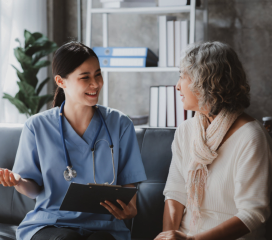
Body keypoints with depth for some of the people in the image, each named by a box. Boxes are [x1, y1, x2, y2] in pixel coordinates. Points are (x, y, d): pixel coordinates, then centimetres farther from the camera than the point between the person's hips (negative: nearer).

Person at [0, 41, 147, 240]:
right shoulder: (37, 127, 3)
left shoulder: (120, 124, 6)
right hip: (49, 224, 0)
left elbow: (128, 182, 8)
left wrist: (130, 208, -14)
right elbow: (35, 188, 8)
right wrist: (17, 181, -16)